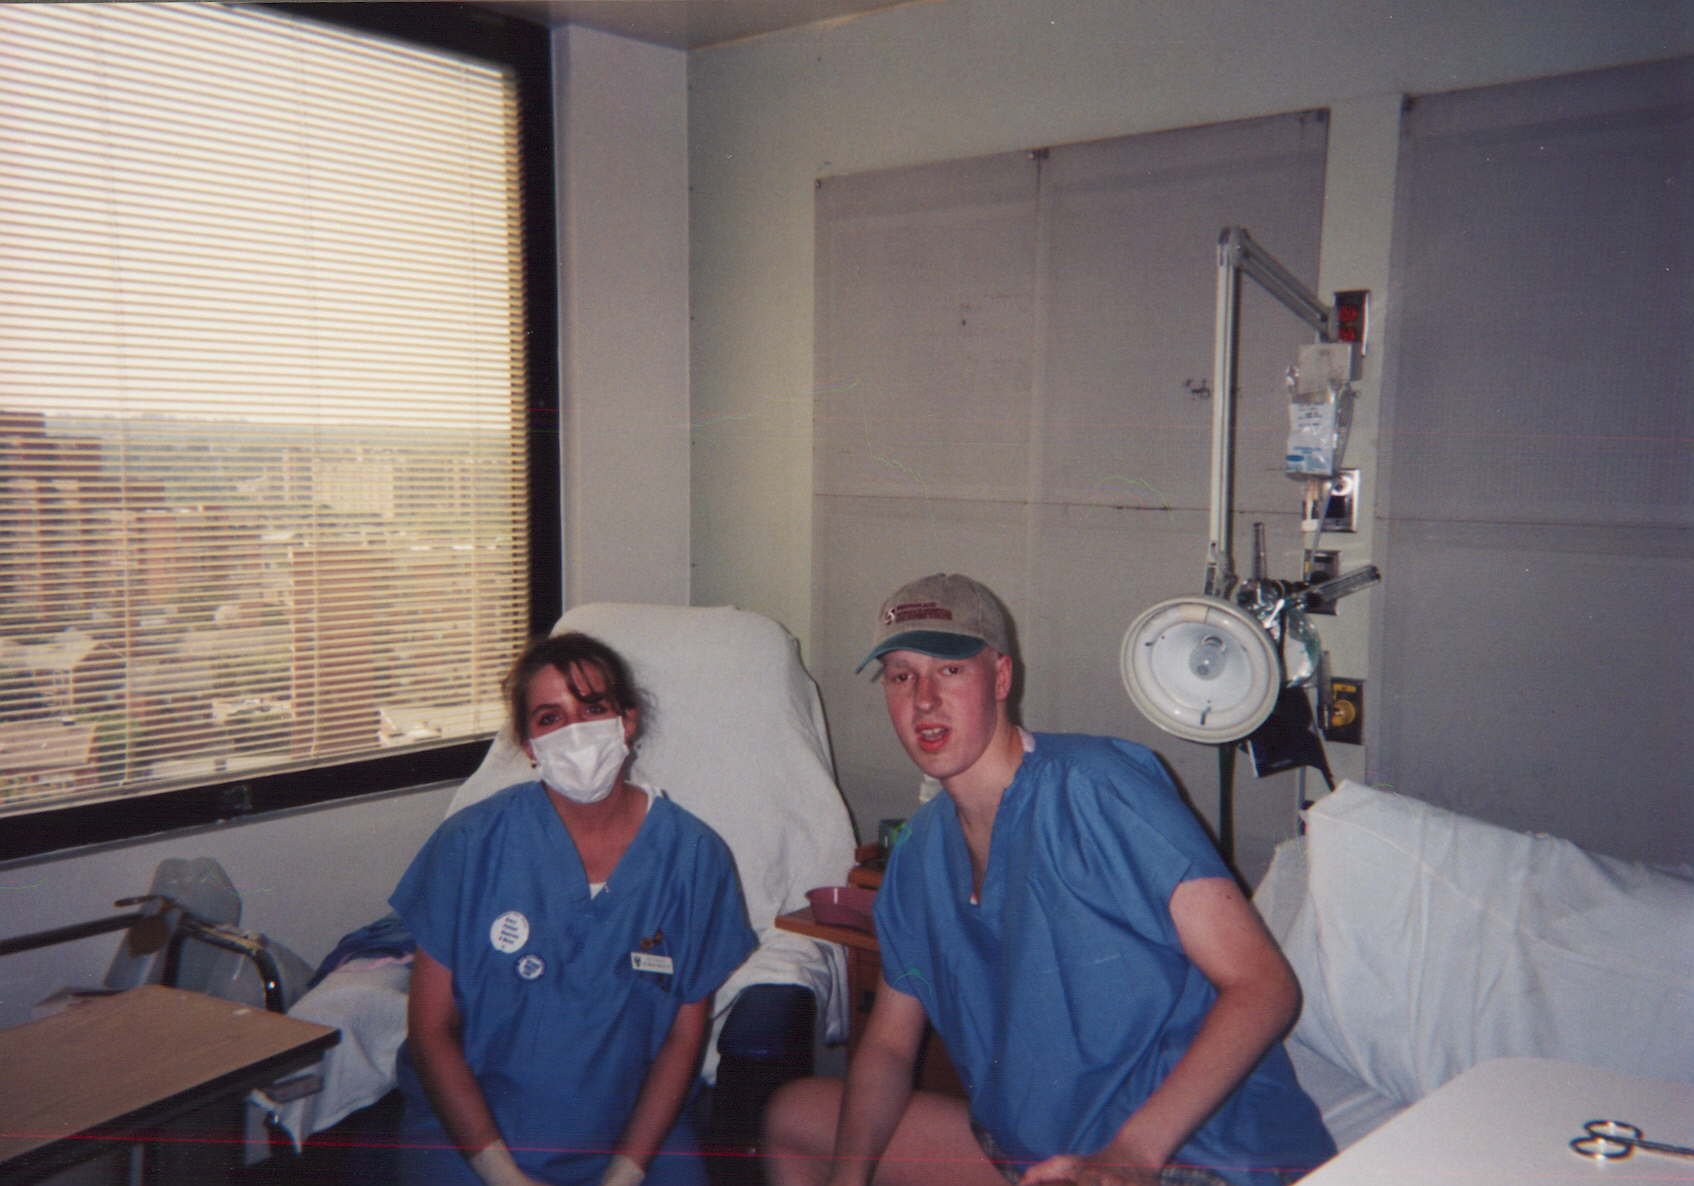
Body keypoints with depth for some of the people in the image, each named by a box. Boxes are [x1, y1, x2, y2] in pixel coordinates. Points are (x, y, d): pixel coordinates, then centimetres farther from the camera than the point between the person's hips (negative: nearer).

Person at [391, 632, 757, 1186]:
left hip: (635, 1136, 1)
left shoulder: (695, 855, -3)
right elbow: (430, 1030, -2)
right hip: (469, 1132, -1)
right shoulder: (470, 843, -5)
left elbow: (683, 1039, 2)